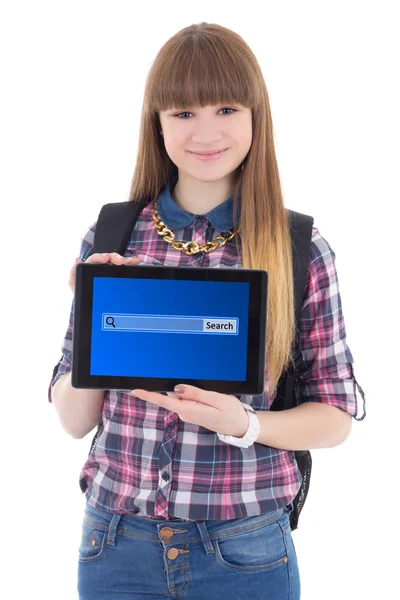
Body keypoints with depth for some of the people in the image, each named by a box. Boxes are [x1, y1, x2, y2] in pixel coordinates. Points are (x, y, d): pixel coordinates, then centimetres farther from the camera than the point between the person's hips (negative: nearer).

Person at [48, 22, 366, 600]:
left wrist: (242, 424, -19)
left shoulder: (301, 249, -7)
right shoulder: (107, 238, -3)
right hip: (116, 546, 2)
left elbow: (335, 418, -2)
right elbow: (74, 420, 1)